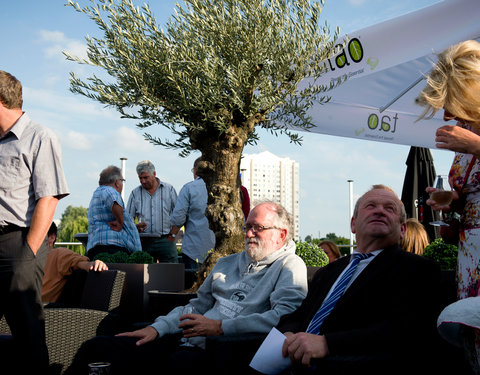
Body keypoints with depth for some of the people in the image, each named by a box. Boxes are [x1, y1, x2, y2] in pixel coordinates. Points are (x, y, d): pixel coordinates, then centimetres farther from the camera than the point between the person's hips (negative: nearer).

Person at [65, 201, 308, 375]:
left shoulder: (290, 266, 2)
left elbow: (283, 316, -16)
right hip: (188, 342, 7)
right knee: (98, 347, -8)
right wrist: (157, 328, 10)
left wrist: (219, 327, -15)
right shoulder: (226, 263, 27)